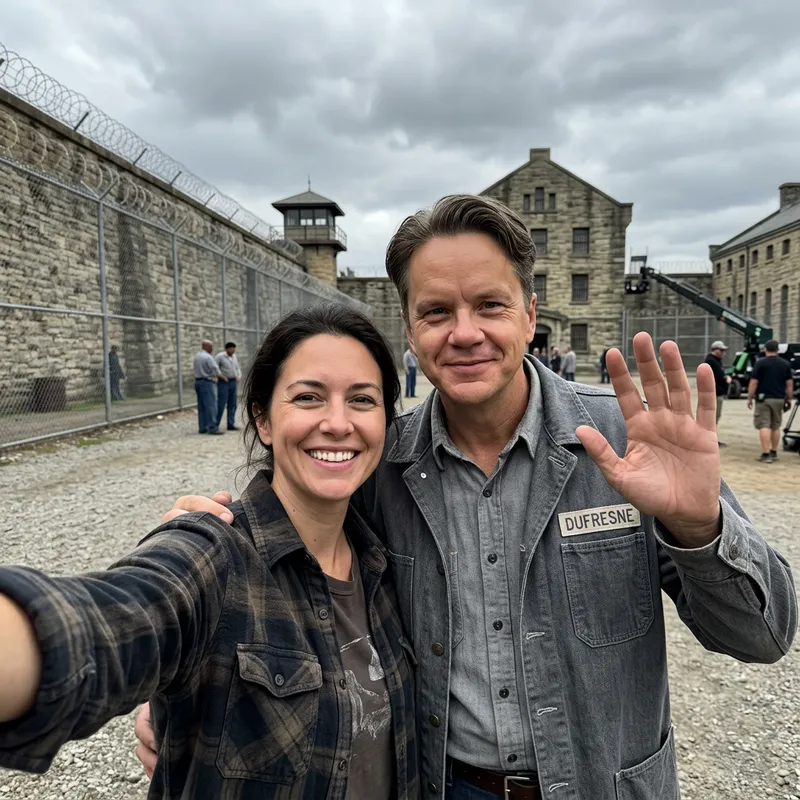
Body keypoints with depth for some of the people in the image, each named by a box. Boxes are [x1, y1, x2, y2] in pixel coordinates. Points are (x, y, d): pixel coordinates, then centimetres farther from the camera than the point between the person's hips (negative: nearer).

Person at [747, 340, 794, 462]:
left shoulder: (760, 363, -7)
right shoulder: (785, 364, 6)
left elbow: (753, 382, -9)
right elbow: (789, 383, 7)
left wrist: (749, 398, -3)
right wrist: (789, 398, 15)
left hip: (763, 399, -4)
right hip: (779, 399, 4)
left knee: (764, 426, -6)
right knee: (776, 427, 16)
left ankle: (766, 454, -13)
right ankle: (774, 453, 23)